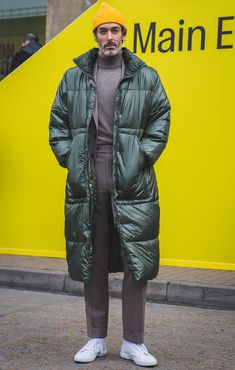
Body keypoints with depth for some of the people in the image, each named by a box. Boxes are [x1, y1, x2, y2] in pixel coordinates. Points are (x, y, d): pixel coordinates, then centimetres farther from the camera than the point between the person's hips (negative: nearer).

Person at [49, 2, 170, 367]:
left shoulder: (146, 77, 6)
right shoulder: (73, 77, 10)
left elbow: (161, 119, 6)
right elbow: (58, 123, 13)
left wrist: (143, 157, -4)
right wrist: (69, 158, 2)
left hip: (132, 183, -1)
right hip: (87, 184, 2)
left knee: (136, 261, -2)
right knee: (91, 262, 8)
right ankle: (96, 339, 21)